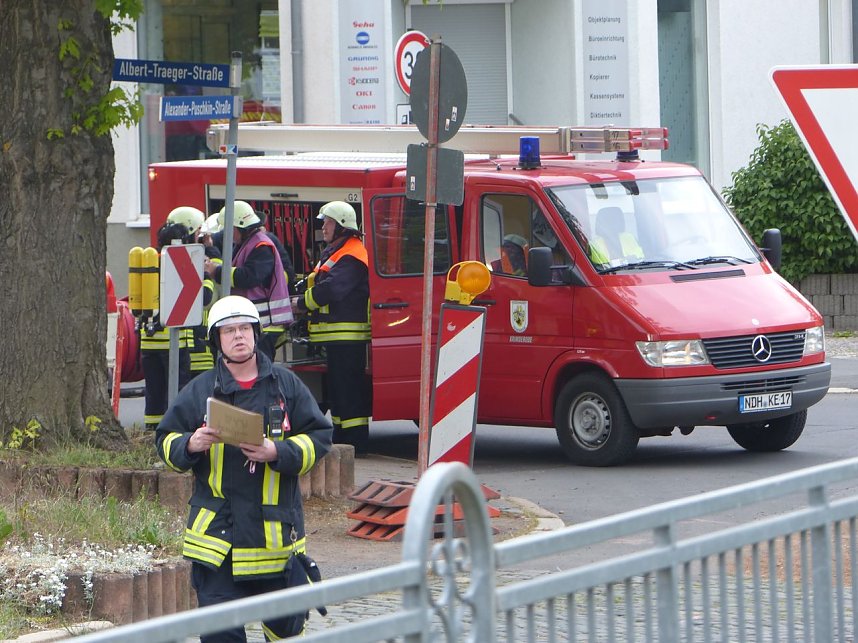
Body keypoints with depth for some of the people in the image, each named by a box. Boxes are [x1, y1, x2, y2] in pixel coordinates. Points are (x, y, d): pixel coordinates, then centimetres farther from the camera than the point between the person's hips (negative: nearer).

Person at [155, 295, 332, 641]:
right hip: (218, 531, -1)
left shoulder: (285, 384, 6)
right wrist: (190, 445, -14)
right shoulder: (199, 391, 5)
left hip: (277, 531, 1)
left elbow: (319, 436, 4)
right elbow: (165, 441, 9)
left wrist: (277, 453, -14)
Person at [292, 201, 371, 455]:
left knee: (349, 387, -10)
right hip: (336, 336, 11)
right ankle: (340, 436, 21)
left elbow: (331, 289, -24)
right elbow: (320, 285, 22)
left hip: (348, 336, -11)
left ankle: (355, 440, -10)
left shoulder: (351, 257, -14)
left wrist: (302, 303, -12)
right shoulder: (333, 253, 21)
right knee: (337, 386, 15)